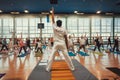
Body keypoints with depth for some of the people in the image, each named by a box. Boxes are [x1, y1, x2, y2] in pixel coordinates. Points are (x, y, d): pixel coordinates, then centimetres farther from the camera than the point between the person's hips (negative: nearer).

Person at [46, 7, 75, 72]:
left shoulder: (55, 28, -3)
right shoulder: (64, 30, -1)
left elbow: (53, 20, 5)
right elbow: (66, 38, 2)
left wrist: (52, 12, 13)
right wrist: (67, 45, 11)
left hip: (56, 44, 0)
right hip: (62, 44, 1)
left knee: (52, 56, 2)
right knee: (66, 56, 5)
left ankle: (48, 68, 4)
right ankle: (72, 68, 15)